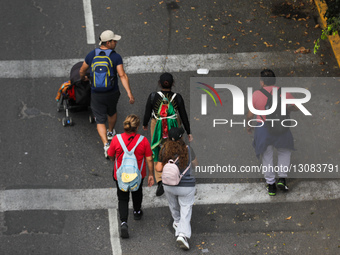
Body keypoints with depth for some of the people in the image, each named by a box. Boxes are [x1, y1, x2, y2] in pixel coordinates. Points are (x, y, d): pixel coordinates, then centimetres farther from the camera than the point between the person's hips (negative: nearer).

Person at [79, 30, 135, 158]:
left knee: (100, 120, 6)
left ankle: (106, 144, -10)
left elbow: (82, 70, 6)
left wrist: (83, 78, 29)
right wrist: (129, 93, -23)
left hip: (97, 95, 0)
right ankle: (111, 133, 52)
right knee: (112, 111, 30)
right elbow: (122, 75, -22)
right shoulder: (116, 57, -15)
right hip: (113, 93, 0)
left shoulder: (91, 55, -7)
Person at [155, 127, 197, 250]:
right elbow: (195, 164, 2)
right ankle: (183, 234, -14)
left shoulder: (164, 150, -11)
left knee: (173, 205, 29)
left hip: (169, 184, 3)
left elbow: (158, 168, -7)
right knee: (186, 211, 3)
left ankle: (177, 222, 53)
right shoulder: (188, 149, -14)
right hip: (186, 186, -2)